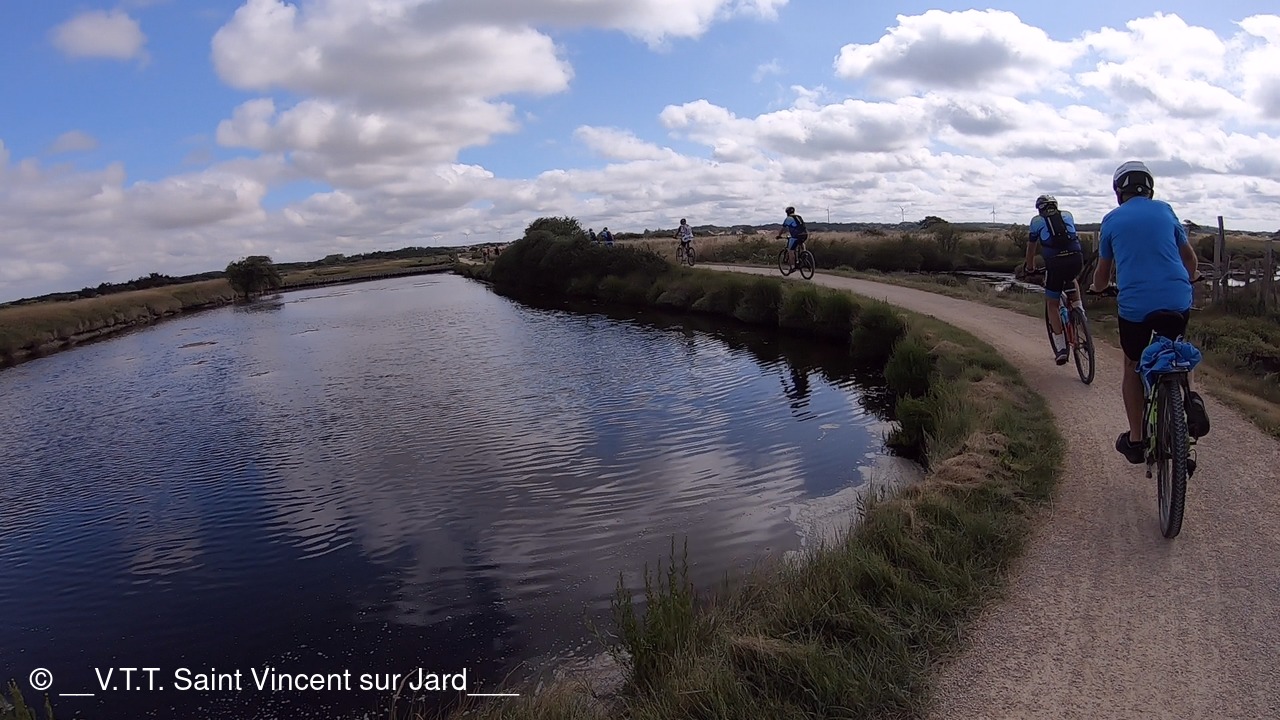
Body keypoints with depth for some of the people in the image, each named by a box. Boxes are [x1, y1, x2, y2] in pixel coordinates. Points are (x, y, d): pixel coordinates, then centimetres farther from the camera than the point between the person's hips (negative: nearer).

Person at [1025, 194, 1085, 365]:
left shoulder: (1037, 220, 15)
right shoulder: (1067, 215, 23)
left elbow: (1031, 247, 24)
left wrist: (1029, 266, 42)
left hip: (1055, 263, -3)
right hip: (1077, 258, 3)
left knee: (1052, 304, 13)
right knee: (1071, 280, 40)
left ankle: (1061, 349, 7)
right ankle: (1078, 309, 18)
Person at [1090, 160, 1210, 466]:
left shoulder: (1112, 220, 7)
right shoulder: (1164, 210, 12)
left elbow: (1102, 274, 16)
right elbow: (1191, 261, 22)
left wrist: (1097, 288, 39)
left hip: (1133, 306, -2)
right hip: (1177, 302, 2)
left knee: (1133, 367, 19)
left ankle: (1135, 440, 21)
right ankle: (1190, 400, 1)